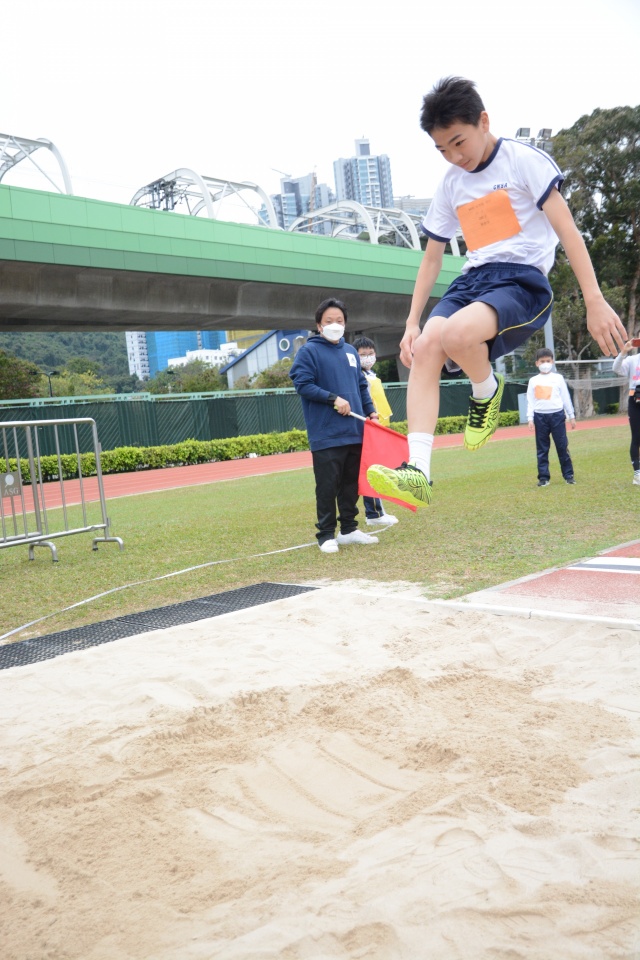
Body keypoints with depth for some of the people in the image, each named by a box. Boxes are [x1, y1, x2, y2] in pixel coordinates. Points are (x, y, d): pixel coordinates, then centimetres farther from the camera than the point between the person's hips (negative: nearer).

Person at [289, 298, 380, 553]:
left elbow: (362, 385, 21)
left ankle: (349, 529, 23)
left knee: (351, 484, 12)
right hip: (326, 435, -6)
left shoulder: (350, 351, 16)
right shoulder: (309, 351, -3)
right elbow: (302, 384, -12)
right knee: (328, 486, -2)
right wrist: (334, 399, -18)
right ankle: (326, 535, 7)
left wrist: (371, 411, 8)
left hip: (355, 432, 6)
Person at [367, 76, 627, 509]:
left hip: (523, 282, -6)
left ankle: (487, 392, -3)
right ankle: (418, 472, -29)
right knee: (424, 348, -23)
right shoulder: (450, 185, 16)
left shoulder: (524, 160, -2)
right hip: (472, 280, 6)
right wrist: (412, 322, 13)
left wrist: (595, 302, -16)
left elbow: (567, 229, -8)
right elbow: (432, 257, 21)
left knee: (456, 333, -36)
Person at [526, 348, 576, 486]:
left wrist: (571, 416, 8)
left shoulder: (558, 378, 6)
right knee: (542, 449, 4)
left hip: (557, 415, -1)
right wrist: (530, 419, -1)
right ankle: (544, 477, 9)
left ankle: (568, 475, 9)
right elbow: (530, 401, 7)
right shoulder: (533, 381, 7)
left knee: (562, 446, 1)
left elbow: (566, 397, 9)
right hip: (540, 416, 1)